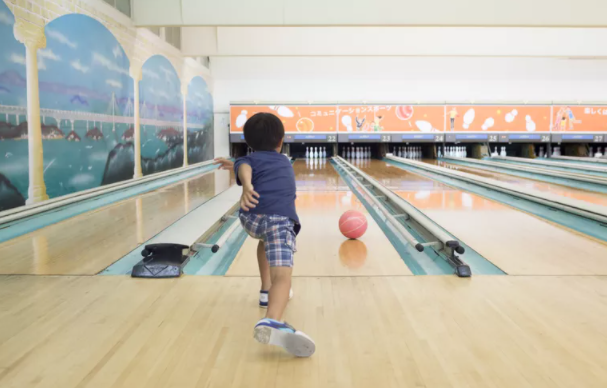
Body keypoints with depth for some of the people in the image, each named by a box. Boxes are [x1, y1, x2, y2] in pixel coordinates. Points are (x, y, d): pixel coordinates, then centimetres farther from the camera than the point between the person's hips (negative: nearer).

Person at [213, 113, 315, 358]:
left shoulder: (250, 159, 24)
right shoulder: (285, 162, 36)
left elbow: (245, 169, -3)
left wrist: (246, 186, -23)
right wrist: (236, 166, 64)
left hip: (252, 217, 2)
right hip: (281, 219, -1)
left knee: (266, 238, 38)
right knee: (282, 275, -20)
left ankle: (266, 291, 43)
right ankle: (272, 322, -49)